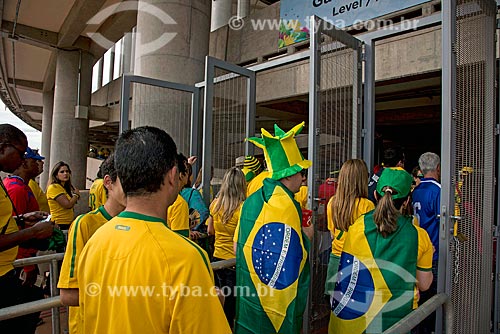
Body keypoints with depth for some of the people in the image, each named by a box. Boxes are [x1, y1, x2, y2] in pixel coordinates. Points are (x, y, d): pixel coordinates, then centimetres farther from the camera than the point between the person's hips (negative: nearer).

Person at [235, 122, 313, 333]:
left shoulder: (250, 201, 3)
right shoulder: (285, 205, -21)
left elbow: (238, 248, 8)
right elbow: (289, 261, -24)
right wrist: (306, 236, -6)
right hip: (274, 304, -7)